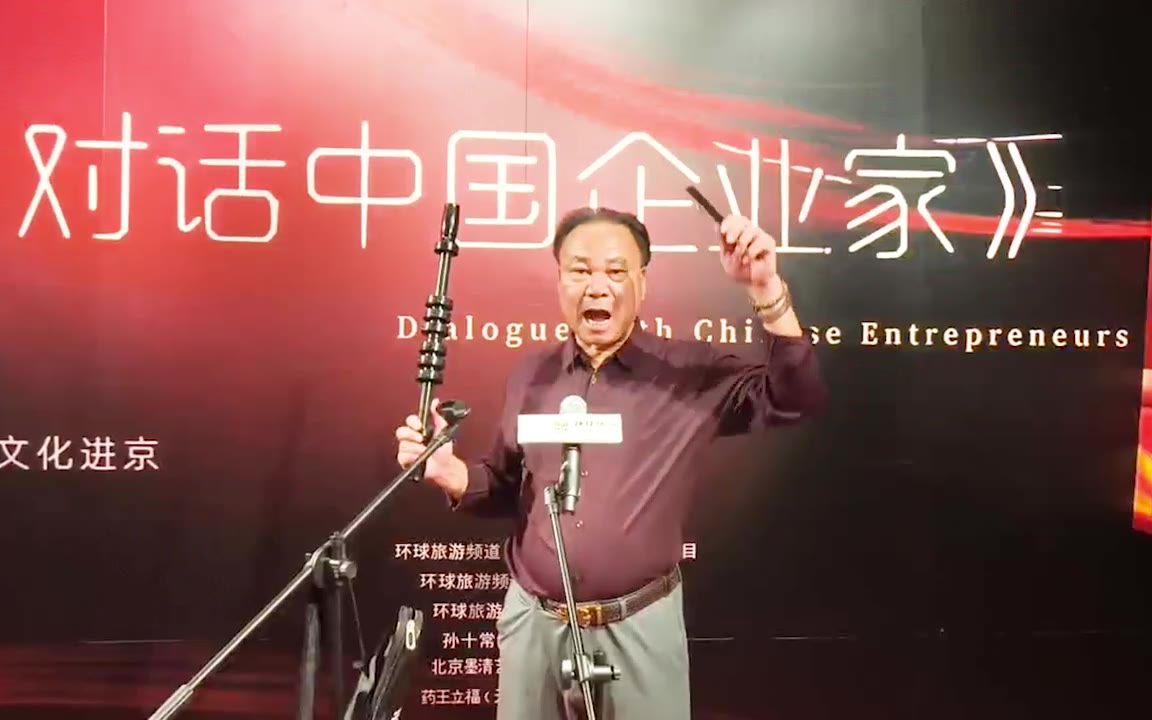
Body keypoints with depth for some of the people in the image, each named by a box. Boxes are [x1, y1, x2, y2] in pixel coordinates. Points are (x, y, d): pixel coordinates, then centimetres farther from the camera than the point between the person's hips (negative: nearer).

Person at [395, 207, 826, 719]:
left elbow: (796, 399, -18)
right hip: (531, 621, 3)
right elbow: (507, 488, 12)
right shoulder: (530, 375, 5)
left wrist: (766, 291, -29)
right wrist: (450, 472, -9)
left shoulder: (690, 371, -6)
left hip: (640, 626, -3)